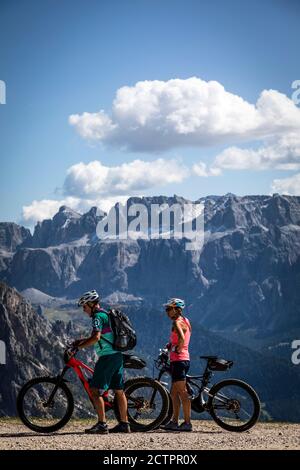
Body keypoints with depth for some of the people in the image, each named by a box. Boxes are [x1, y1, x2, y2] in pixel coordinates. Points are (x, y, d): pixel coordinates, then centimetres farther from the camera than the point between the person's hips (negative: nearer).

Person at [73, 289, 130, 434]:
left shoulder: (98, 316, -11)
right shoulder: (106, 314, 20)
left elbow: (96, 337, -23)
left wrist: (79, 346, -12)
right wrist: (80, 341, 24)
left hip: (107, 357, -10)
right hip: (117, 355, 10)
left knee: (95, 390, -9)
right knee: (119, 391, 12)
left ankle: (102, 424, -13)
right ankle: (124, 424, 15)